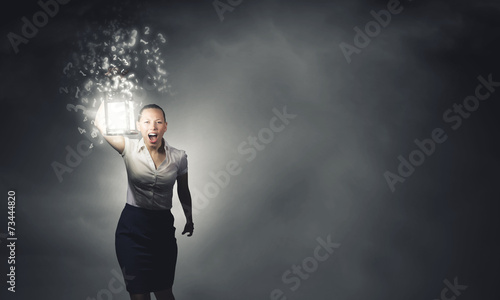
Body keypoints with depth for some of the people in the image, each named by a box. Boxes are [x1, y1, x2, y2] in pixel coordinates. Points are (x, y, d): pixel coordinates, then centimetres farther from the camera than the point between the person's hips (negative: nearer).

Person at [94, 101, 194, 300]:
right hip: (132, 228, -1)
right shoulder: (129, 148, -6)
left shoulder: (178, 157, -3)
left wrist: (189, 220, 23)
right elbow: (101, 123, -15)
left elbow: (183, 191, 11)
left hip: (163, 227, 1)